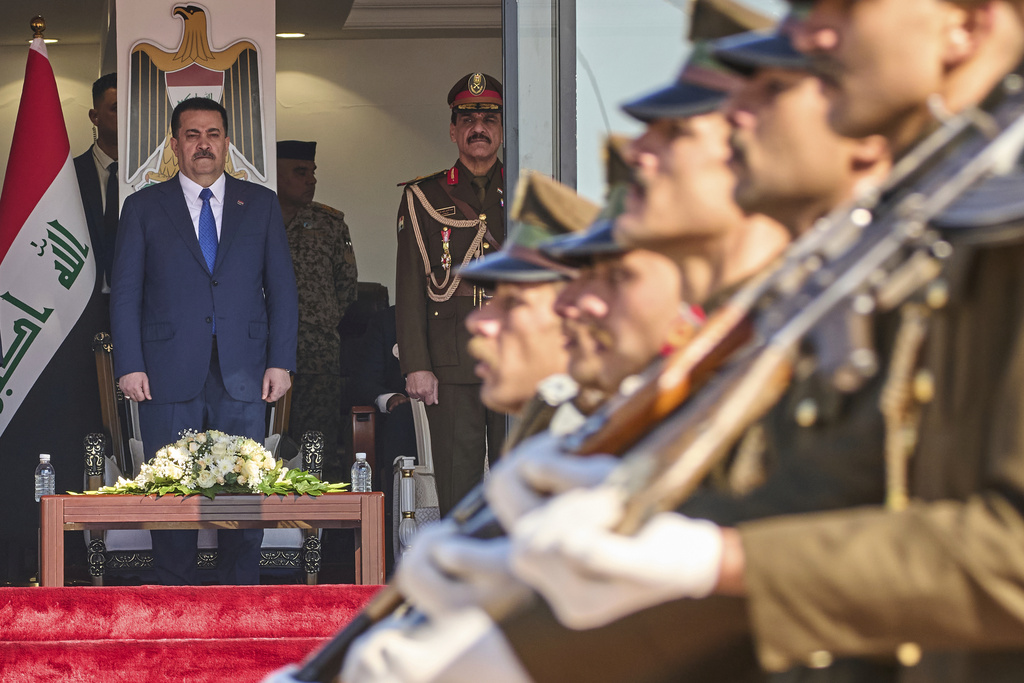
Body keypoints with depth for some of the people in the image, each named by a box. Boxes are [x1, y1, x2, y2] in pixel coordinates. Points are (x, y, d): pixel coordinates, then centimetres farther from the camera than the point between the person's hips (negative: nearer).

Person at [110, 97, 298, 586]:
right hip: (170, 376, -1)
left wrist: (281, 361, 1)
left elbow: (281, 288, 10)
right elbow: (125, 293, 6)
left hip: (243, 376, 1)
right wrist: (129, 366, -5)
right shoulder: (144, 207, 9)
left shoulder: (261, 205, 13)